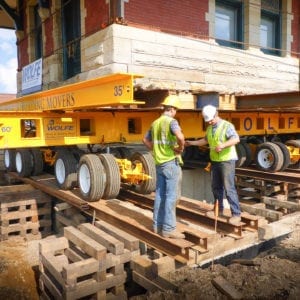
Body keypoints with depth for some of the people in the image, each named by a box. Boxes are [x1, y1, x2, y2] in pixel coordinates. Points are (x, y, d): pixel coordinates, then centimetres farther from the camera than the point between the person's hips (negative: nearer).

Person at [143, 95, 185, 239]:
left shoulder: (155, 123, 13)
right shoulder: (171, 121, -12)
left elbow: (146, 140, 25)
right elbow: (180, 136, -33)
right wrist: (181, 147, -14)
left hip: (159, 163, 8)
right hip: (171, 163, -8)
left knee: (160, 195, 13)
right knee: (171, 196, -3)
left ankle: (158, 225, 21)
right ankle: (168, 229, 0)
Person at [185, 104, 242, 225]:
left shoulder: (227, 125, -14)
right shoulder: (209, 128, 9)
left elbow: (236, 139, -29)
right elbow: (206, 140, 24)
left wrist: (223, 145, -43)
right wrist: (192, 143, 19)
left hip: (227, 161, -8)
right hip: (215, 161, 8)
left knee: (229, 188, -8)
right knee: (216, 187, 14)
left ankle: (236, 214, 0)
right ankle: (219, 209, 28)